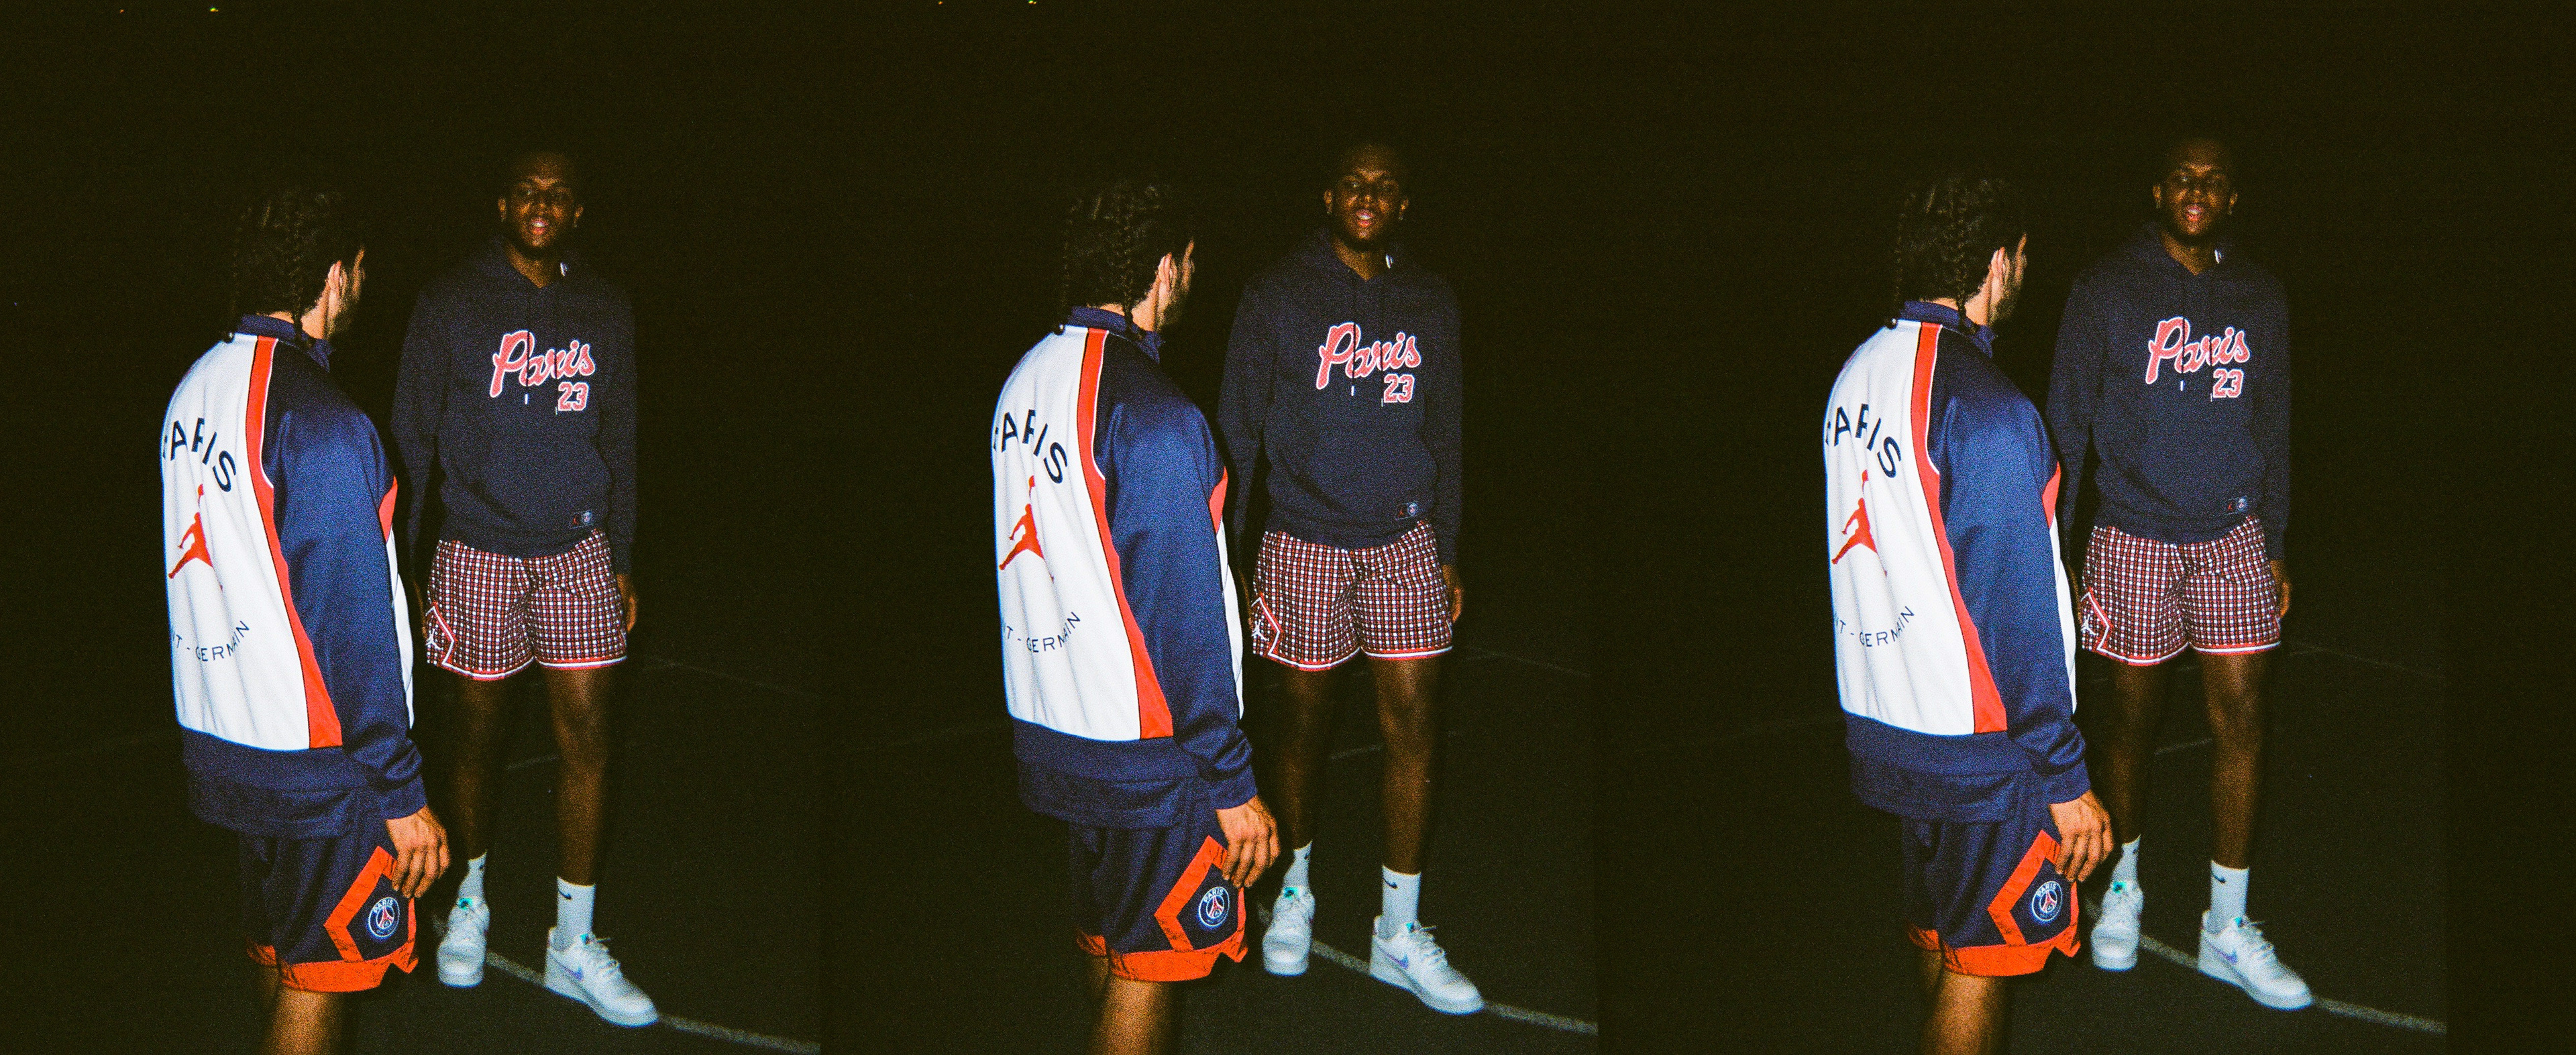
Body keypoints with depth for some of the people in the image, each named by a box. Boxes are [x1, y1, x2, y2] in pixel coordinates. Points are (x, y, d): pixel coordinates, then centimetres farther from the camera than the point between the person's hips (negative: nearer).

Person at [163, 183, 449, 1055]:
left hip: (219, 743, 9)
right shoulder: (321, 420, -22)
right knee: (318, 978, 1)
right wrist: (401, 793, -17)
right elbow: (351, 625, -22)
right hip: (316, 756, -8)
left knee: (277, 945, 22)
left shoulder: (197, 386, 6)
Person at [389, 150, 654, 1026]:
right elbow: (411, 439, 0)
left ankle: (574, 943, 6)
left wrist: (621, 557, 13)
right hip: (478, 552, -2)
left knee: (586, 738, -2)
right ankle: (469, 900, 30)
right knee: (482, 733, 8)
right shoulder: (451, 305, -4)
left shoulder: (605, 312, 6)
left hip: (577, 553, 2)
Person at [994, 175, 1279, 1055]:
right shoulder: (1152, 413, -21)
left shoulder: (1026, 378, 6)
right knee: (1148, 975, 0)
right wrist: (1231, 783, -16)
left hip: (1049, 739, 9)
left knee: (1109, 945, 21)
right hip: (1146, 752, -9)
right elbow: (1181, 617, -22)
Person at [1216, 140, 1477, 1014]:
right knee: (1304, 722, 7)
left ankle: (1399, 931, 6)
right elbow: (1237, 431, 0)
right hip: (1304, 542, -2)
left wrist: (1448, 550, 13)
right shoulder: (1276, 298, -3)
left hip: (1404, 544, 2)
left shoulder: (1430, 304, 7)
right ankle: (1293, 890, 30)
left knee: (1413, 728, -2)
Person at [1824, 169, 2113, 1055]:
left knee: (1940, 936, 21)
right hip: (1980, 747, -9)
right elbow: (2014, 610, -22)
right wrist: (2066, 779, -16)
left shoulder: (1857, 373, 5)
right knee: (1980, 966, 1)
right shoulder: (1985, 408, -22)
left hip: (1882, 724, 9)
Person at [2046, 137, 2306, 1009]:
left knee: (2240, 719, -1)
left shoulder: (2258, 298, 5)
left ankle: (2227, 927, 7)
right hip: (2135, 537, -2)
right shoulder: (2107, 291, -4)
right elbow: (2066, 424, -1)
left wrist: (2274, 542, 12)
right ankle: (2123, 884, 30)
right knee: (2135, 716, 8)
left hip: (2232, 539, 2)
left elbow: (2272, 428, 13)